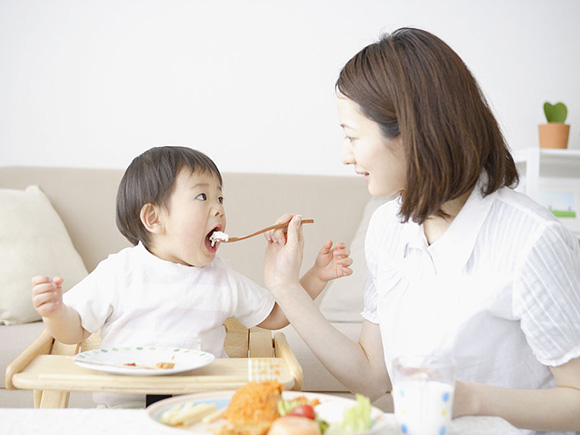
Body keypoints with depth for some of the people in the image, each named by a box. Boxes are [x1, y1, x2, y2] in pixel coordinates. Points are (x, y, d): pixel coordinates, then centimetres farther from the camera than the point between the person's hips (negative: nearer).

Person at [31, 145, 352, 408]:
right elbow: (74, 330, 4)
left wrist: (317, 277, 8)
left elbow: (274, 316, 18)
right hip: (127, 404, -2)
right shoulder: (119, 272, -1)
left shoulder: (222, 280, 8)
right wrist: (54, 311, -18)